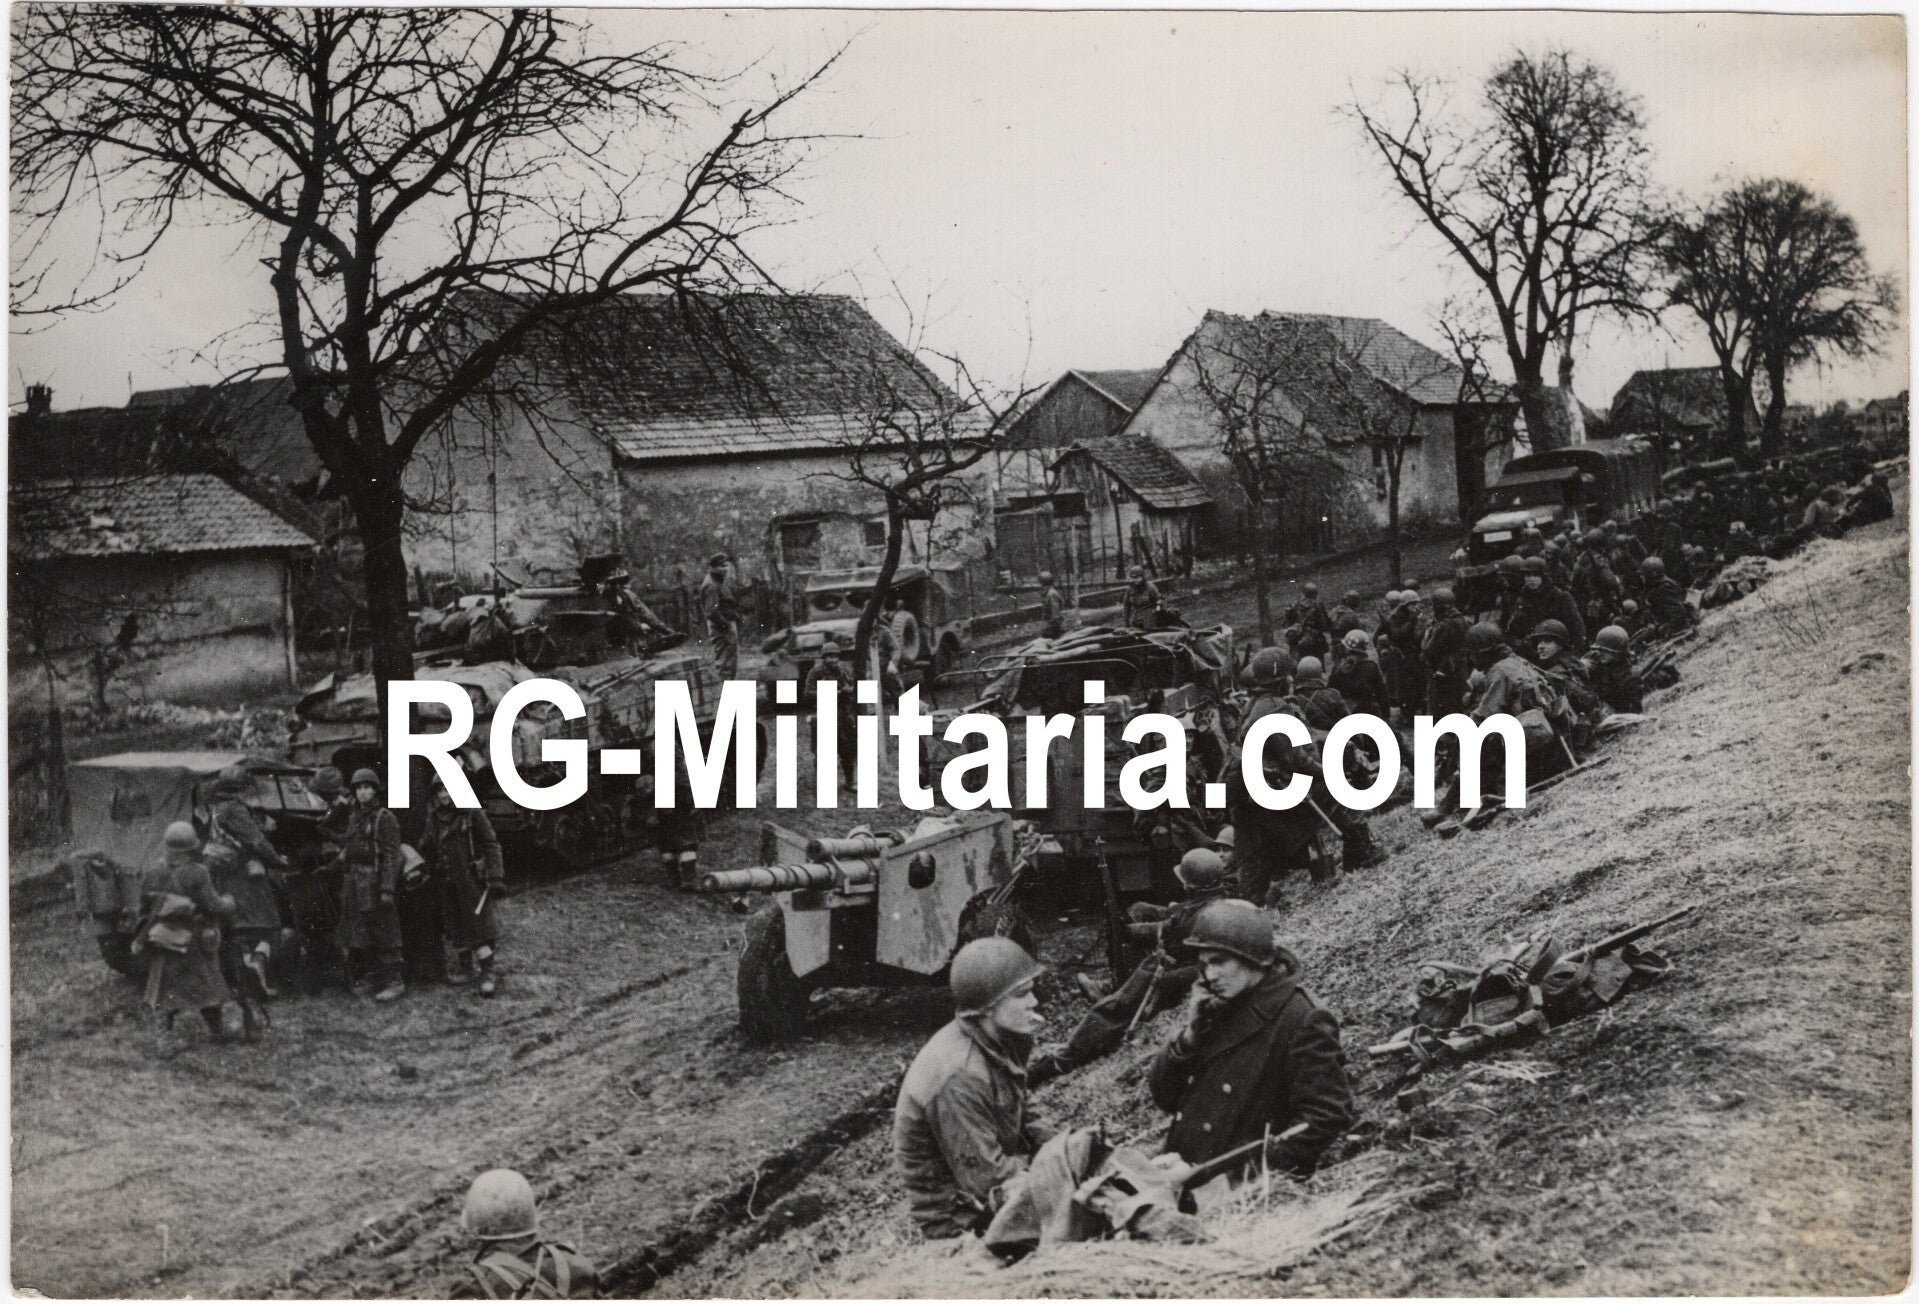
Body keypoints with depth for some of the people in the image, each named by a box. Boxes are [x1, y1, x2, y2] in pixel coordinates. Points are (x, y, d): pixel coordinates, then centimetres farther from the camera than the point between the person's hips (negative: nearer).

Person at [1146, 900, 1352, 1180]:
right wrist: (1190, 1035, 0)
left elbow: (1327, 1115, -12)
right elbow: (1163, 1098, 15)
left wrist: (1260, 1170, -17)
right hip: (1185, 1176, 7)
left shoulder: (1302, 1021, -7)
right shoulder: (1215, 1010, 15)